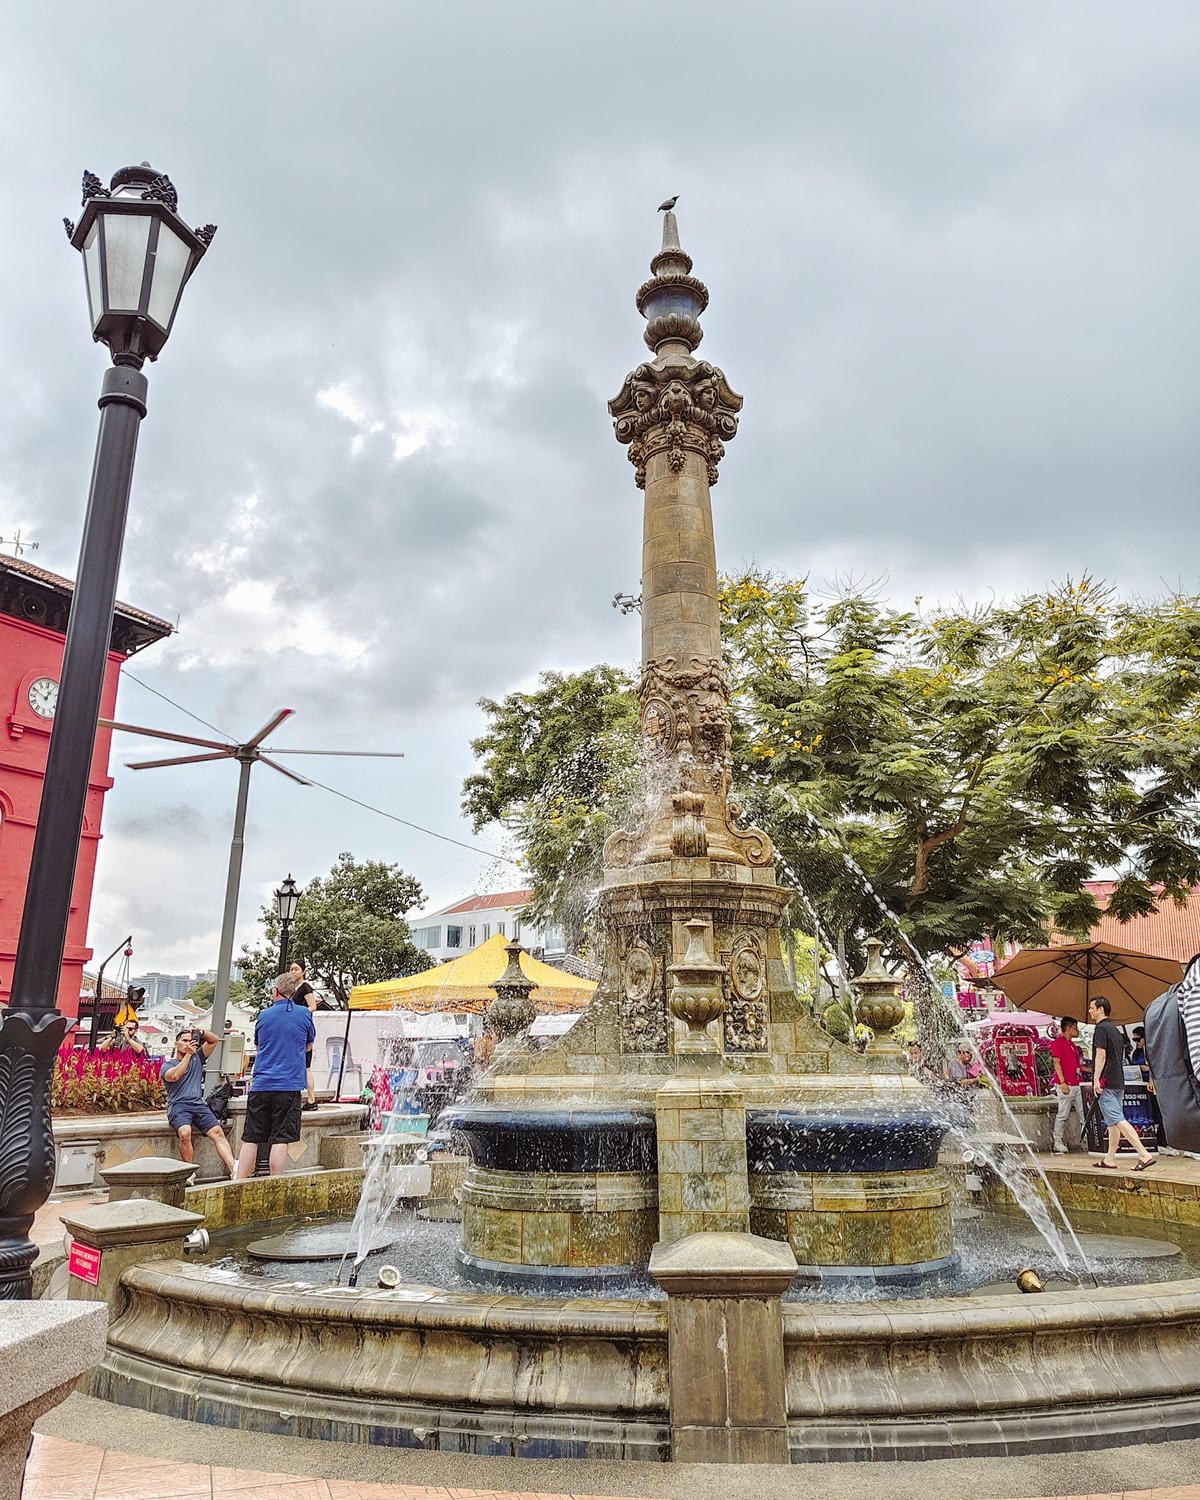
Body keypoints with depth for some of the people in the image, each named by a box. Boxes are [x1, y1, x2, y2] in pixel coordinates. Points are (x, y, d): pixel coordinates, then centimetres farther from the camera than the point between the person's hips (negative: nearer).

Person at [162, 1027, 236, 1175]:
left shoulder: (197, 1058, 23)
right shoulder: (167, 1064, 12)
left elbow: (214, 1040, 16)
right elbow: (175, 1076, -11)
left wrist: (202, 1032, -2)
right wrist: (188, 1054, -11)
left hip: (198, 1104, 3)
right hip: (178, 1106, -3)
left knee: (218, 1132, -20)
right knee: (185, 1133, -34)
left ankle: (233, 1170, -32)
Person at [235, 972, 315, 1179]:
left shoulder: (264, 1015, 8)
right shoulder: (304, 1014, 1)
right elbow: (309, 1045, 17)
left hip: (261, 1085, 2)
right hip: (289, 1086, -2)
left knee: (250, 1138, 7)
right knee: (280, 1139, -1)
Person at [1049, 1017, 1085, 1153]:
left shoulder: (1073, 1044, 21)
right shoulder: (1058, 1042, -7)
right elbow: (1057, 1063, -13)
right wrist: (1063, 1082, -18)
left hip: (1076, 1084, 8)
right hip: (1066, 1085, -8)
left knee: (1083, 1113, 4)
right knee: (1063, 1114, -5)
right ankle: (1058, 1142, 1)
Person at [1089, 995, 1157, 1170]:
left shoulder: (1101, 1028, -10)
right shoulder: (1115, 1030, 18)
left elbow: (1101, 1055, -18)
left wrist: (1096, 1079, -19)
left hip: (1106, 1082, -10)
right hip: (1119, 1081, 10)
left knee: (1117, 1119, -13)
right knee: (1113, 1122, 11)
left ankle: (1145, 1155, -20)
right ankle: (1109, 1159, 16)